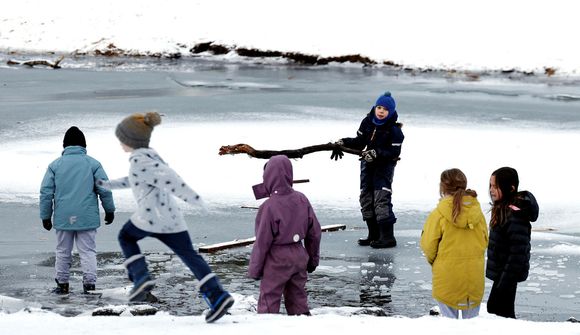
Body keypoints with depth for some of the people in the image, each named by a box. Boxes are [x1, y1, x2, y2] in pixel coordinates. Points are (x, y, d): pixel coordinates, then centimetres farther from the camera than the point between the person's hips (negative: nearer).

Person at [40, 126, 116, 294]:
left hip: (63, 218, 1)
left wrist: (45, 216, 8)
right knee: (88, 251, 3)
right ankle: (89, 284, -5)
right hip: (87, 217, -1)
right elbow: (104, 189, -2)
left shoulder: (55, 165, 3)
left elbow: (46, 192, 1)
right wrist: (110, 210, 11)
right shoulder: (93, 164, -1)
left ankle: (62, 284, 17)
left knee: (63, 252, 13)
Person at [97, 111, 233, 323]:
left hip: (150, 218, -7)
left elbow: (168, 179, -22)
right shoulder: (150, 155, 18)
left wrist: (193, 199, -28)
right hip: (172, 217, 7)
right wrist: (109, 185, 42)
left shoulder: (139, 160, -10)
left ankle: (141, 277, 5)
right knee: (189, 255, 4)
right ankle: (218, 296, -9)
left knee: (126, 237, 21)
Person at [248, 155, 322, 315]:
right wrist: (313, 259, 20)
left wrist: (254, 269, -4)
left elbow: (262, 242, -15)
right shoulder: (302, 200, 0)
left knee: (268, 302, 2)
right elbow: (314, 232, 8)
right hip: (299, 259, 6)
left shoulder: (269, 206, -19)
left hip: (276, 262, -6)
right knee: (298, 300, 16)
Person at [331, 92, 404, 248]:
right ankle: (374, 234, 20)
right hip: (368, 164, 7)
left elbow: (394, 153, -19)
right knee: (366, 199, 9)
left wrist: (377, 154, -30)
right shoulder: (367, 122, 1)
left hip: (384, 166, -7)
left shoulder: (394, 130, -16)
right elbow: (360, 142, 10)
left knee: (381, 199, -15)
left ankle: (387, 237, -13)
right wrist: (343, 143, -3)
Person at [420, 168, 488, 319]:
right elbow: (484, 241, 10)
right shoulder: (477, 212, 0)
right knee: (472, 320, 13)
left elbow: (428, 245, -7)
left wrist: (432, 260, 14)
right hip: (474, 277, 4)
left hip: (447, 275, -4)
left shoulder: (438, 214, -13)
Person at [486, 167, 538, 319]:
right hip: (501, 270, 10)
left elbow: (518, 252, -25)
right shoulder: (503, 207, 6)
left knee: (496, 308, -4)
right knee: (494, 306, 17)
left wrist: (505, 281, -22)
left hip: (508, 272, -10)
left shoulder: (516, 216, -25)